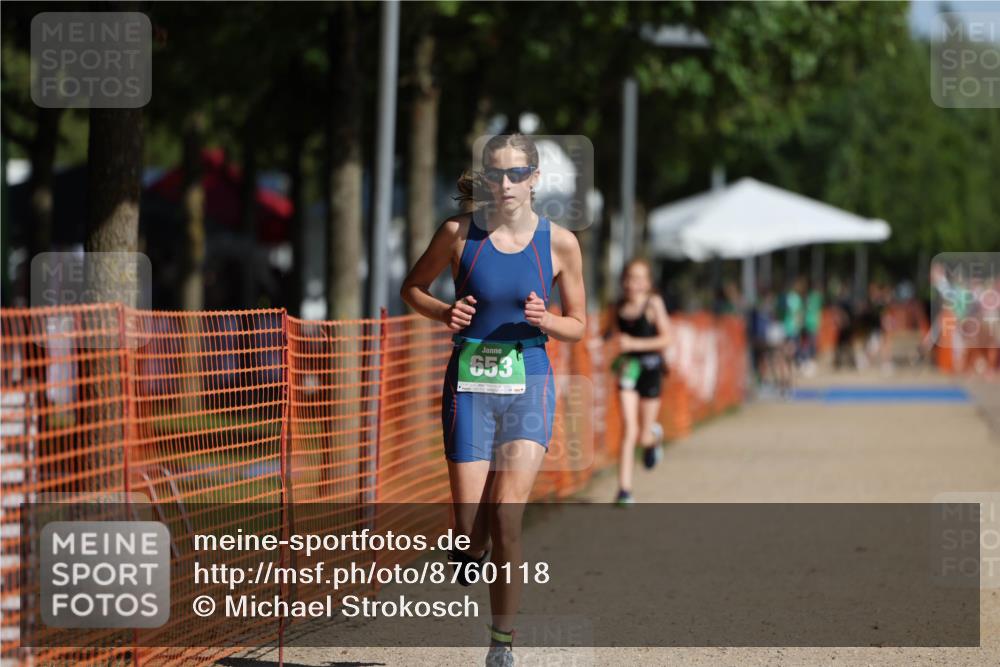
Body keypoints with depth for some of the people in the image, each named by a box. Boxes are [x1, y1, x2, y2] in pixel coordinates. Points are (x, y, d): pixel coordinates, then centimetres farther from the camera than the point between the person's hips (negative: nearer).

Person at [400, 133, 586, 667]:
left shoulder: (559, 243, -1)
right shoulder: (459, 233, -2)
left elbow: (577, 325, 8)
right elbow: (412, 288, 12)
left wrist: (543, 320, -13)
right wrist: (444, 313, -8)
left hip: (529, 386, -1)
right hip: (470, 383, 1)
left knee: (506, 515, -12)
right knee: (469, 523, -2)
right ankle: (471, 549, 36)